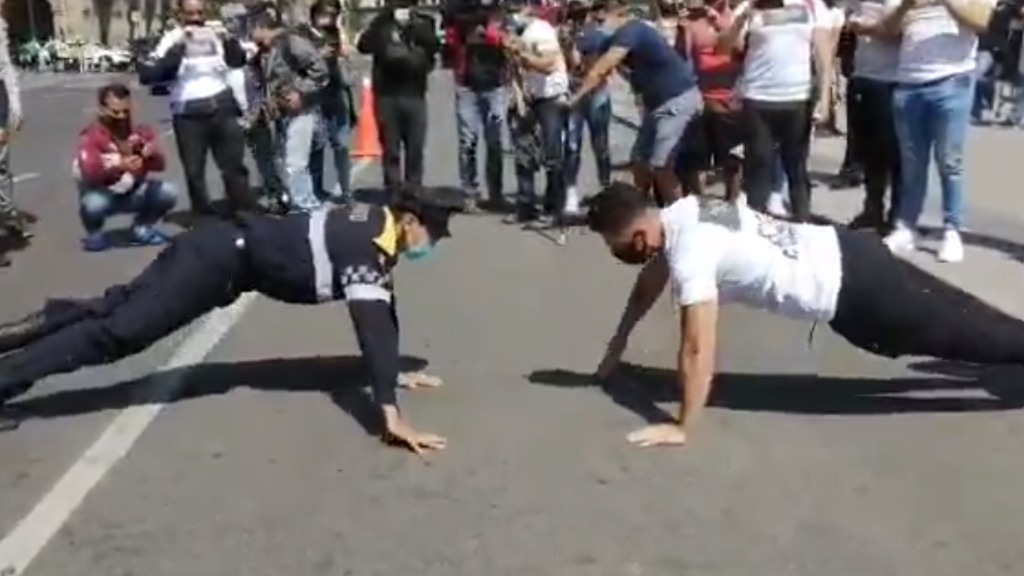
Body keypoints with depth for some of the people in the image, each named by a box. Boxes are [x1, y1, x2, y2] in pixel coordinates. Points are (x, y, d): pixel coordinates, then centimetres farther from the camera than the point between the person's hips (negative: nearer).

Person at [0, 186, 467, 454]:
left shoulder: (377, 225, 6)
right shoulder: (367, 247, -23)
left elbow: (382, 306, 16)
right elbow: (373, 323, -33)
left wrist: (392, 373, 20)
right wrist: (391, 415, -38)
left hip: (229, 247, 9)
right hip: (221, 258, -9)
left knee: (109, 309, 15)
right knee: (115, 332, -6)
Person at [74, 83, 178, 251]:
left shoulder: (141, 131, -9)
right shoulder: (91, 136, -21)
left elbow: (160, 165, -15)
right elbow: (89, 173, -35)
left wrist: (151, 155, -39)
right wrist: (119, 166, -53)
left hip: (133, 193, 4)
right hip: (102, 194, -4)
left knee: (167, 193, -19)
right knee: (93, 204, -37)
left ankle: (141, 228, 9)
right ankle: (95, 234, 0)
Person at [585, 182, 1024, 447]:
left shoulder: (690, 257, -27)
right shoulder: (676, 215, 1)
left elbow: (697, 350, -29)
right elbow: (649, 281, 19)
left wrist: (682, 428, -21)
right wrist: (618, 343, 26)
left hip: (852, 293, -8)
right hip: (844, 253, 8)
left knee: (963, 334, 7)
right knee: (956, 318, 24)